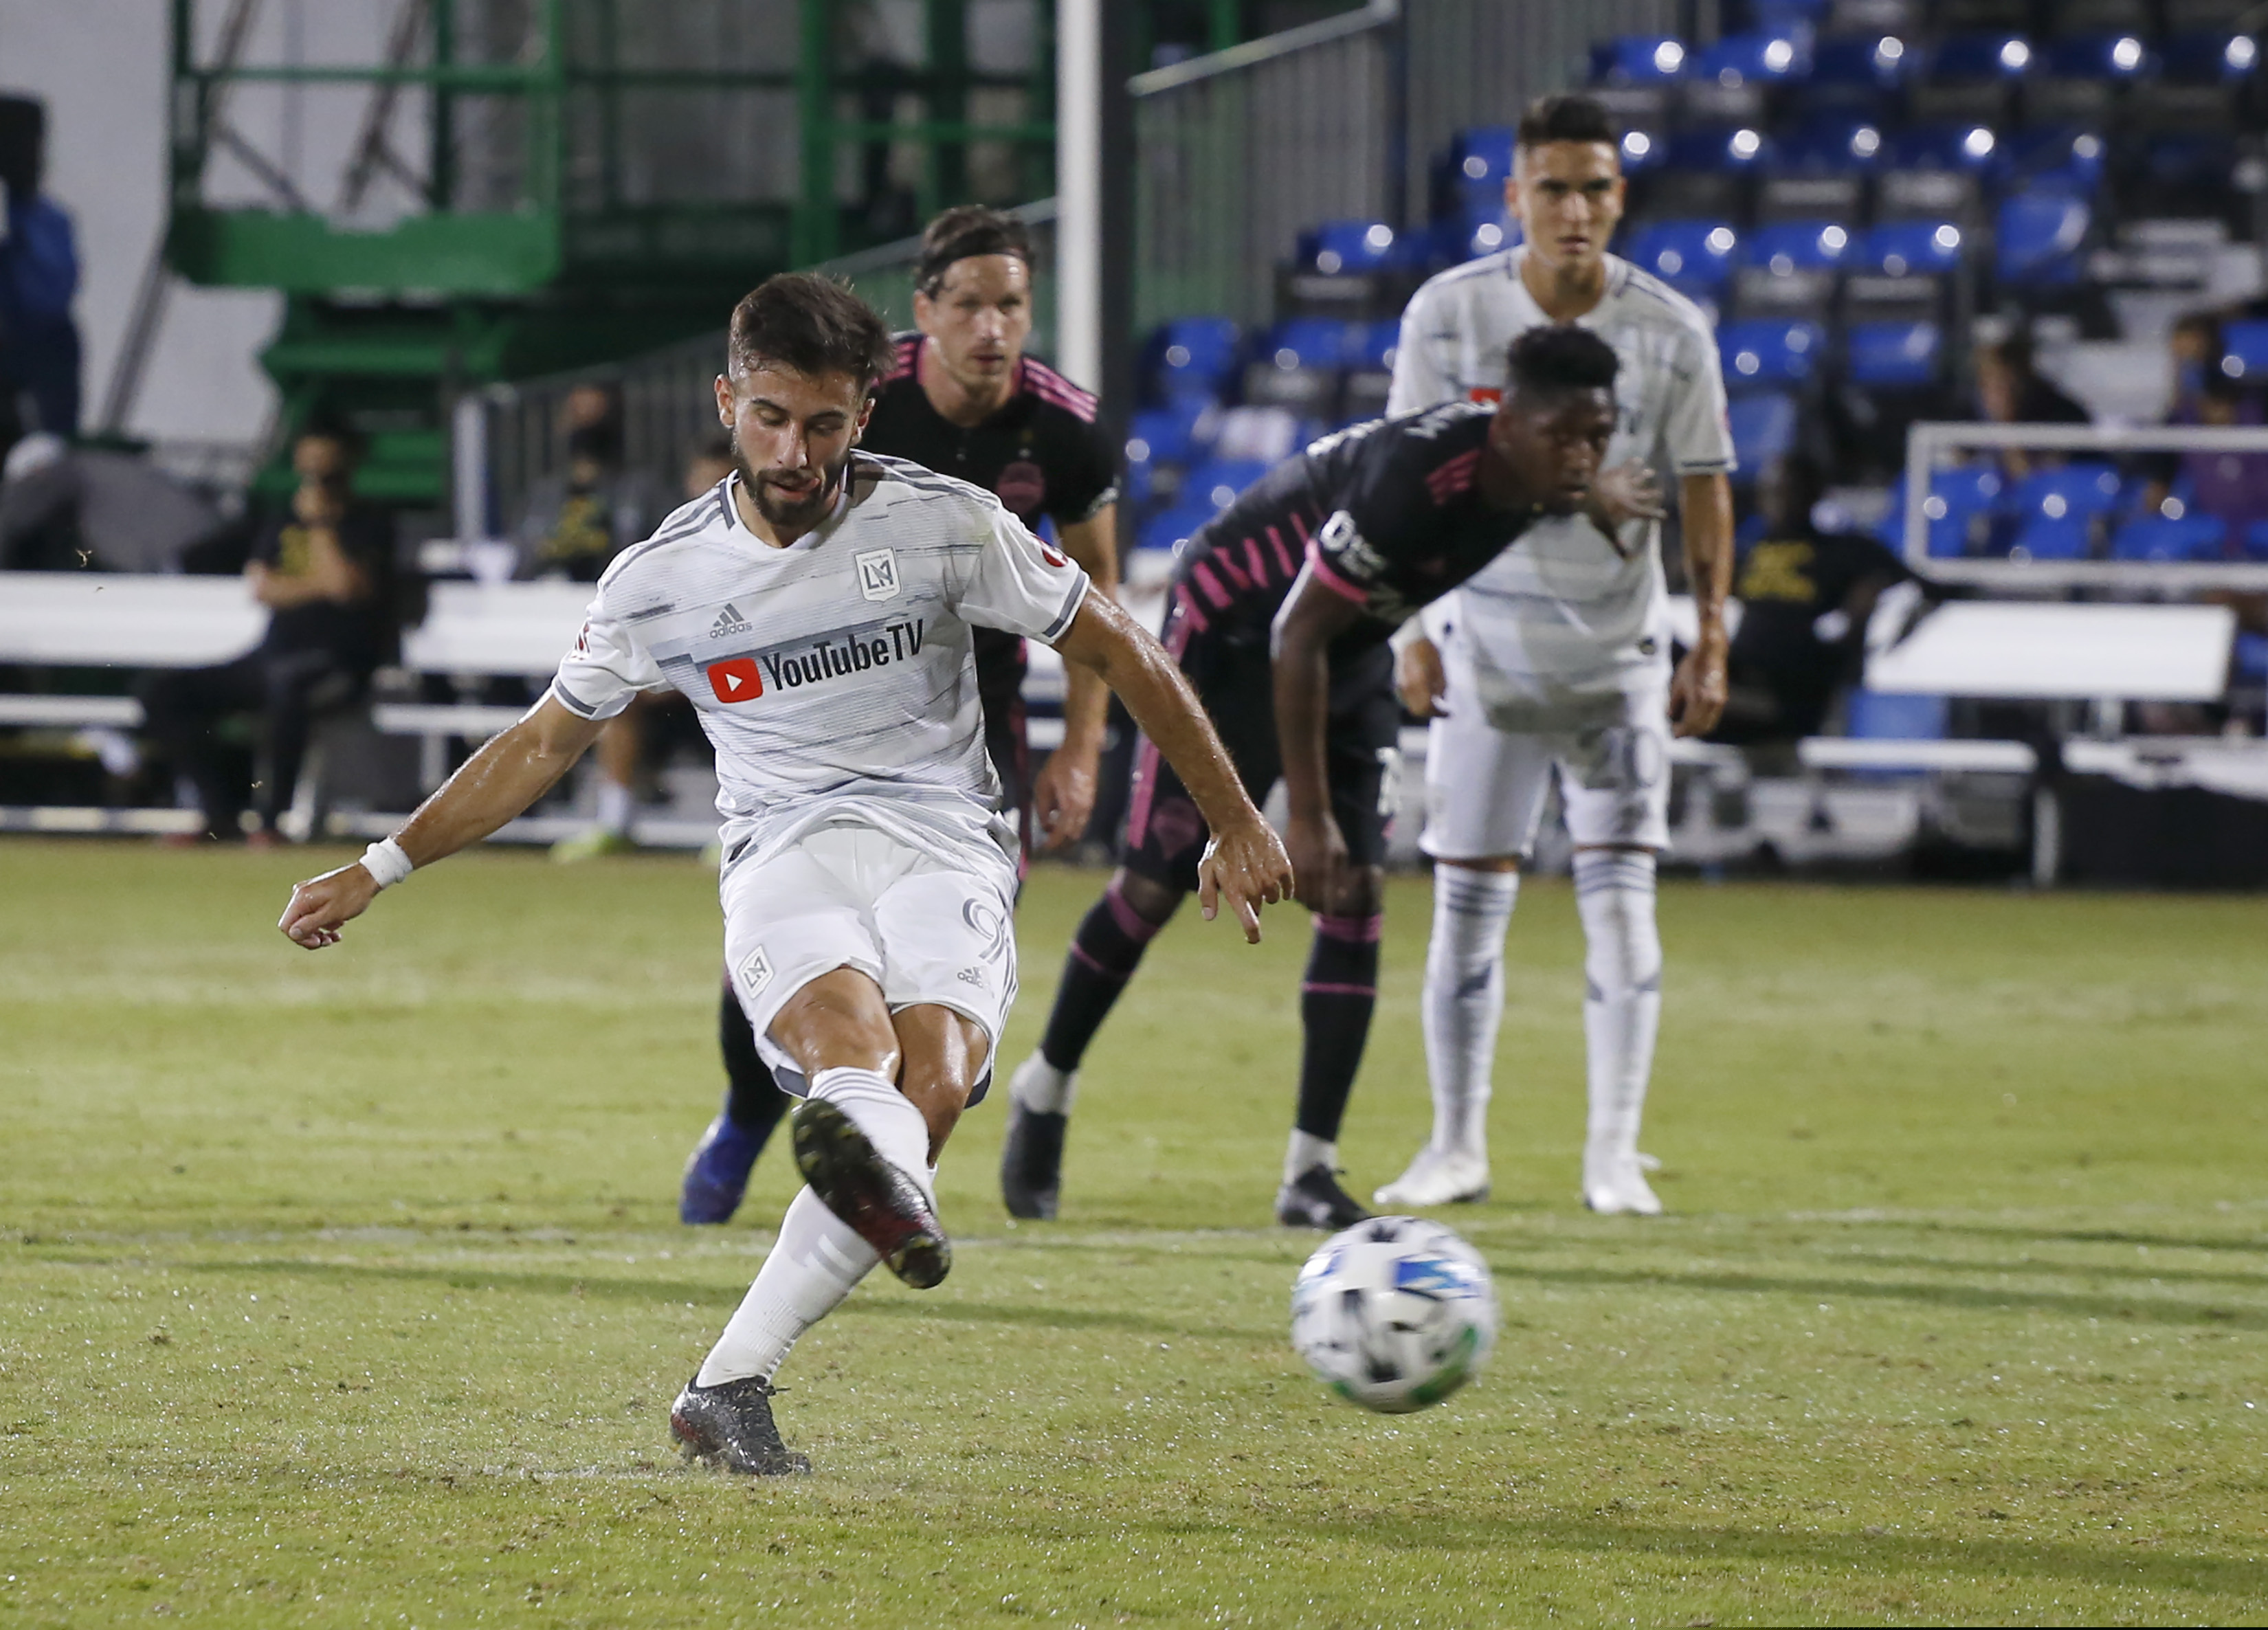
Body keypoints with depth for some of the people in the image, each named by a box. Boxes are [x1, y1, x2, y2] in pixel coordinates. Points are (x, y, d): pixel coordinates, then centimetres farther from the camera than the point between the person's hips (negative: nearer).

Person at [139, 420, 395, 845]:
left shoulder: (369, 527, 3)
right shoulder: (282, 526, 19)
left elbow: (345, 585, -16)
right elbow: (261, 587, 3)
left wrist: (319, 523, -6)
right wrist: (321, 585, -7)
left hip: (340, 662, -7)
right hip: (273, 657, 7)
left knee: (286, 680, -43)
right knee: (161, 694, -8)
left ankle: (271, 819, -35)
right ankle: (224, 812, -7)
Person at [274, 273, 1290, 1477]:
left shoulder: (943, 526, 0)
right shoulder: (659, 581, 5)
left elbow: (1121, 656, 9)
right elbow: (545, 743, 20)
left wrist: (1234, 825, 10)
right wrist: (377, 871, 19)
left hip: (945, 844, 0)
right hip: (787, 848, 0)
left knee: (931, 1090, -30)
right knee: (850, 1043, -36)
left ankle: (728, 1388, -35)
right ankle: (885, 1185, -73)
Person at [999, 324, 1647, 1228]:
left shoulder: (1526, 471, -15)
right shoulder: (1412, 476, -38)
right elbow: (1297, 638, -31)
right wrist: (1307, 816, -28)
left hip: (1351, 651, 7)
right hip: (1235, 633, -7)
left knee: (1359, 892, -6)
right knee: (1155, 882, -1)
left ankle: (1312, 1172, -5)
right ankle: (1044, 1093, 22)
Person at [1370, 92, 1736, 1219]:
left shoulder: (1671, 333, -5)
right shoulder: (1450, 314, -6)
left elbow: (1702, 486, 2)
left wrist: (1710, 638, -3)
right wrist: (1409, 630, -5)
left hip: (1619, 653, 0)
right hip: (1484, 646, 0)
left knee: (1619, 896, -7)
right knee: (1467, 902, 2)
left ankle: (1613, 1152, -2)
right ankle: (1456, 1146, 13)